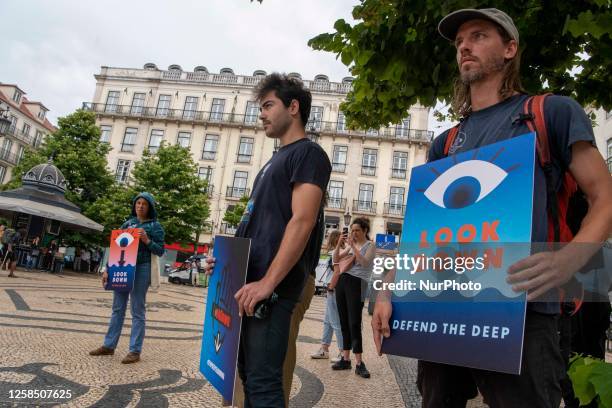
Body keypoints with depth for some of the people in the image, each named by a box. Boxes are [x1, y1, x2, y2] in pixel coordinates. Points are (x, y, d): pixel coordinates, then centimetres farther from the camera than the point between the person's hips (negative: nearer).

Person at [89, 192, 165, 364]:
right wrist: (108, 269, 6)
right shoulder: (127, 223, 13)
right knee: (118, 309, 12)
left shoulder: (155, 226, 1)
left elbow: (160, 251, -2)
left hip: (141, 269, -5)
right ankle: (109, 346, 21)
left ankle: (135, 351, 5)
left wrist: (147, 241, -18)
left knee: (137, 311, 0)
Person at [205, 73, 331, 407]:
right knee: (248, 376, 14)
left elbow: (302, 222, -18)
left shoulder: (308, 153, -5)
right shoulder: (277, 159, 23)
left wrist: (268, 282, -24)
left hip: (273, 287, -9)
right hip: (247, 282, 9)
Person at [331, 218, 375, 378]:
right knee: (344, 323, 7)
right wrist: (339, 244, -2)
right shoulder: (350, 245, 17)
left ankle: (359, 363, -6)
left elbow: (365, 262, -15)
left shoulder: (370, 245, 2)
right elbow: (336, 259, 12)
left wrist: (353, 245, -18)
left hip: (357, 284, -6)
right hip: (342, 281, 6)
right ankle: (345, 359, 14)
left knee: (354, 324, -10)